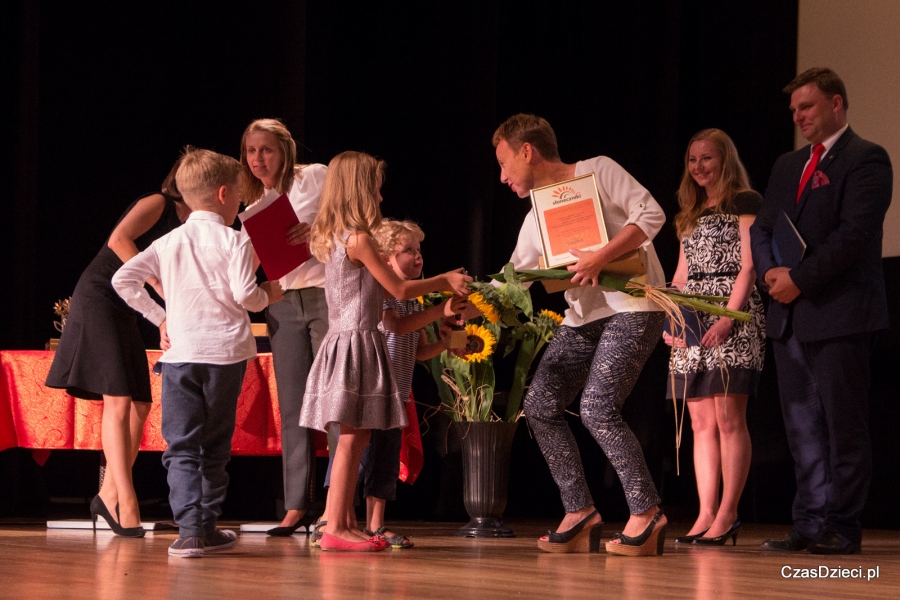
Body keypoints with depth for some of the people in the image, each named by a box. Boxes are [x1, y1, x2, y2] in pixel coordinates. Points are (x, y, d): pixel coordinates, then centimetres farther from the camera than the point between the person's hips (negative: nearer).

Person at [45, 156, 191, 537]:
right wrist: (157, 281, -24)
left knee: (140, 404, 2)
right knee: (118, 400, -15)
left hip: (124, 310, 9)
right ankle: (125, 502, -18)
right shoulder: (157, 204, -7)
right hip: (98, 297, -9)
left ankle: (109, 496, 9)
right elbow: (118, 240, -21)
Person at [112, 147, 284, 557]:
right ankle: (207, 528, 15)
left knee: (181, 446, 0)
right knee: (216, 445, 12)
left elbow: (123, 280, 2)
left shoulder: (168, 243, 7)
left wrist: (158, 317, 10)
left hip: (180, 351, 2)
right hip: (225, 352, -2)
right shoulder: (234, 242, -5)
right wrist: (268, 296, 7)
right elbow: (244, 293, -15)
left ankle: (189, 530, -13)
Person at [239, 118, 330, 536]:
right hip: (283, 304, 5)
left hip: (326, 295, -5)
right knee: (292, 407, 2)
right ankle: (296, 505, 4)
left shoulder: (315, 178, -2)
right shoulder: (256, 204, 16)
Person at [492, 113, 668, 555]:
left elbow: (650, 214, -15)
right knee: (541, 406, 2)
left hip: (632, 308, -9)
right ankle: (579, 512, 8)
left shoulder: (597, 172, -5)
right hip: (583, 316, 9)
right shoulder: (537, 220, 16)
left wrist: (601, 257, -24)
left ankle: (646, 513, -12)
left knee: (597, 409, -21)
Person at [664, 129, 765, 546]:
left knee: (728, 418, -11)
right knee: (701, 422, 1)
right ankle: (706, 515, -1)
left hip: (733, 315, -7)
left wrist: (728, 317, -18)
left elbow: (748, 266, -8)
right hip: (693, 323, 7)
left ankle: (727, 516, -11)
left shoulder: (744, 202, 1)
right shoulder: (691, 215, 23)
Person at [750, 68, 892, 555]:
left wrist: (800, 279, -16)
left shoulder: (865, 159, -5)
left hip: (840, 313, -8)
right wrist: (771, 272, -3)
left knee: (843, 425, -3)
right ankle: (810, 523, 10)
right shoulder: (788, 166, 20)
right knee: (802, 427, 7)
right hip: (791, 314, 8)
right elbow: (761, 228, 17)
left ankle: (842, 526, -1)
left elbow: (854, 232, -15)